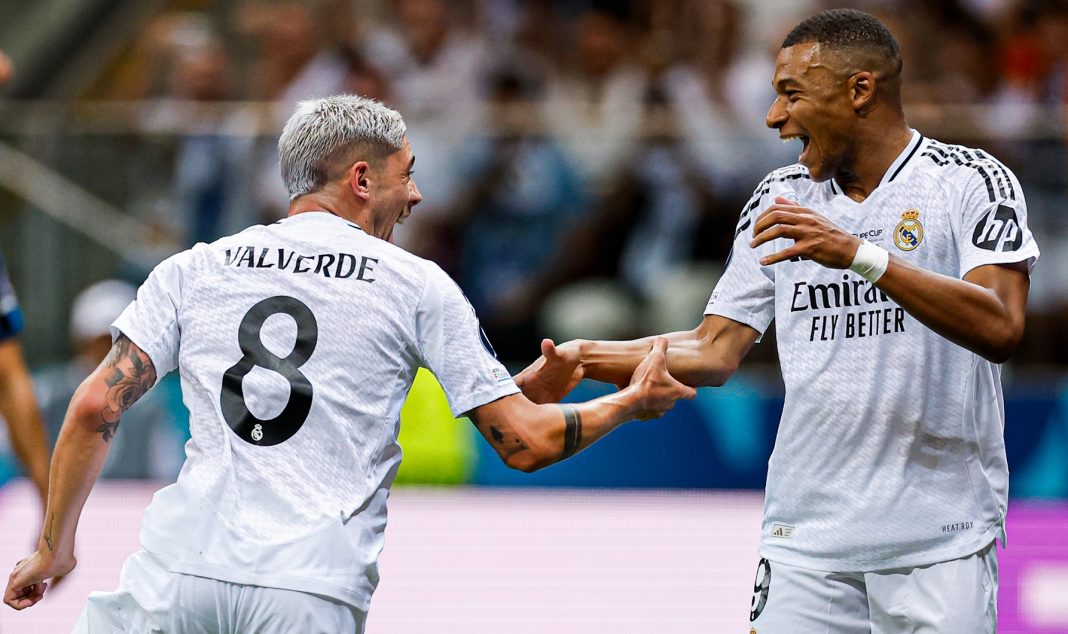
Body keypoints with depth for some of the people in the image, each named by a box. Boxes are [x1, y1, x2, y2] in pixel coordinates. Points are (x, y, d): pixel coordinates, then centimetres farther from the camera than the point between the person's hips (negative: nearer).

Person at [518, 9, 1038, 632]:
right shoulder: (781, 197, 13)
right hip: (807, 533, 4)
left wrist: (859, 255, -27)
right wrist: (585, 359, -1)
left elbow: (1000, 329, -19)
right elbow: (716, 349, 13)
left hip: (939, 540, -4)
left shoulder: (970, 181, -4)